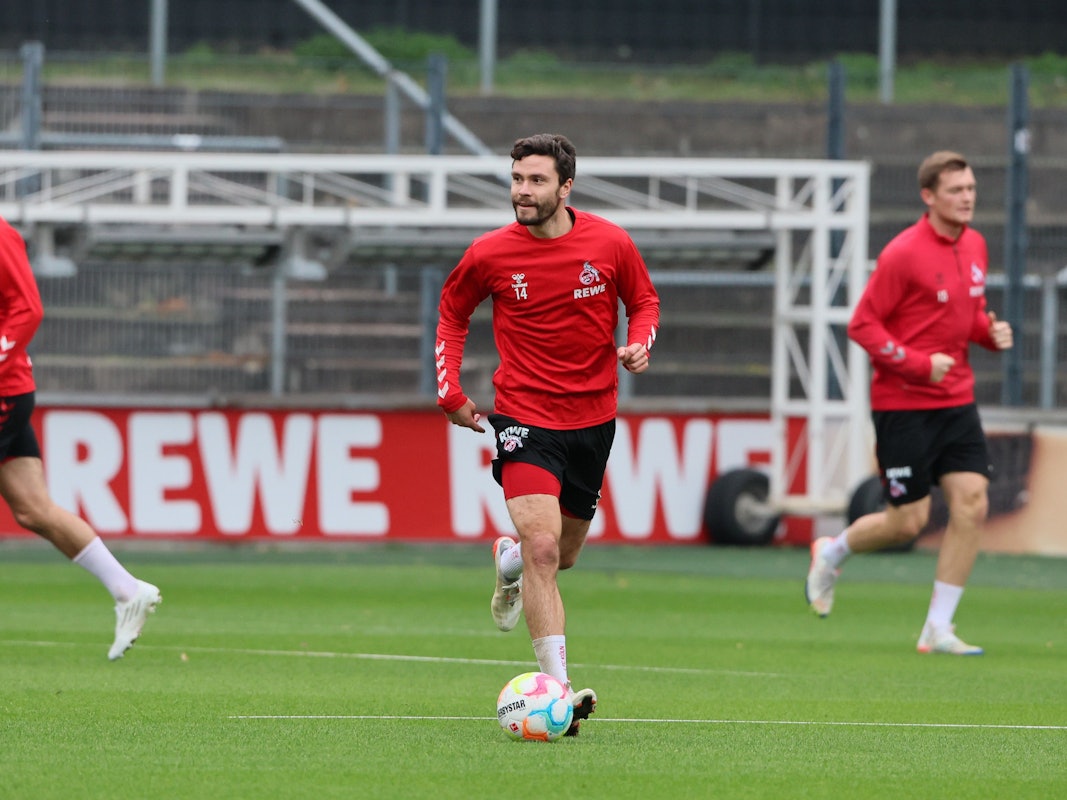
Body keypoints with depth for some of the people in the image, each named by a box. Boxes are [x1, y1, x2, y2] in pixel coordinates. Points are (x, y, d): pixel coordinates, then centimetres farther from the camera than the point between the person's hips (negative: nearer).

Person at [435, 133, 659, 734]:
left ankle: (509, 560, 54)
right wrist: (451, 391, 2)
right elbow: (453, 313, 10)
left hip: (593, 415, 3)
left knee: (563, 553, 16)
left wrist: (639, 343, -11)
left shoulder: (611, 243, -6)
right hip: (525, 417, -3)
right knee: (543, 548, -20)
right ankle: (560, 689, -21)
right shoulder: (489, 254, -8)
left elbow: (644, 300, 11)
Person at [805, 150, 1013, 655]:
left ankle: (938, 629, -1)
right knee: (907, 522, -3)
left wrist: (991, 332, 1)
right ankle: (832, 553, 29)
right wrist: (920, 364, -19)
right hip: (902, 405, -6)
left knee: (972, 502, -8)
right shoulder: (903, 254, -14)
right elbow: (862, 325, -12)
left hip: (955, 401, 6)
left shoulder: (974, 246, 9)